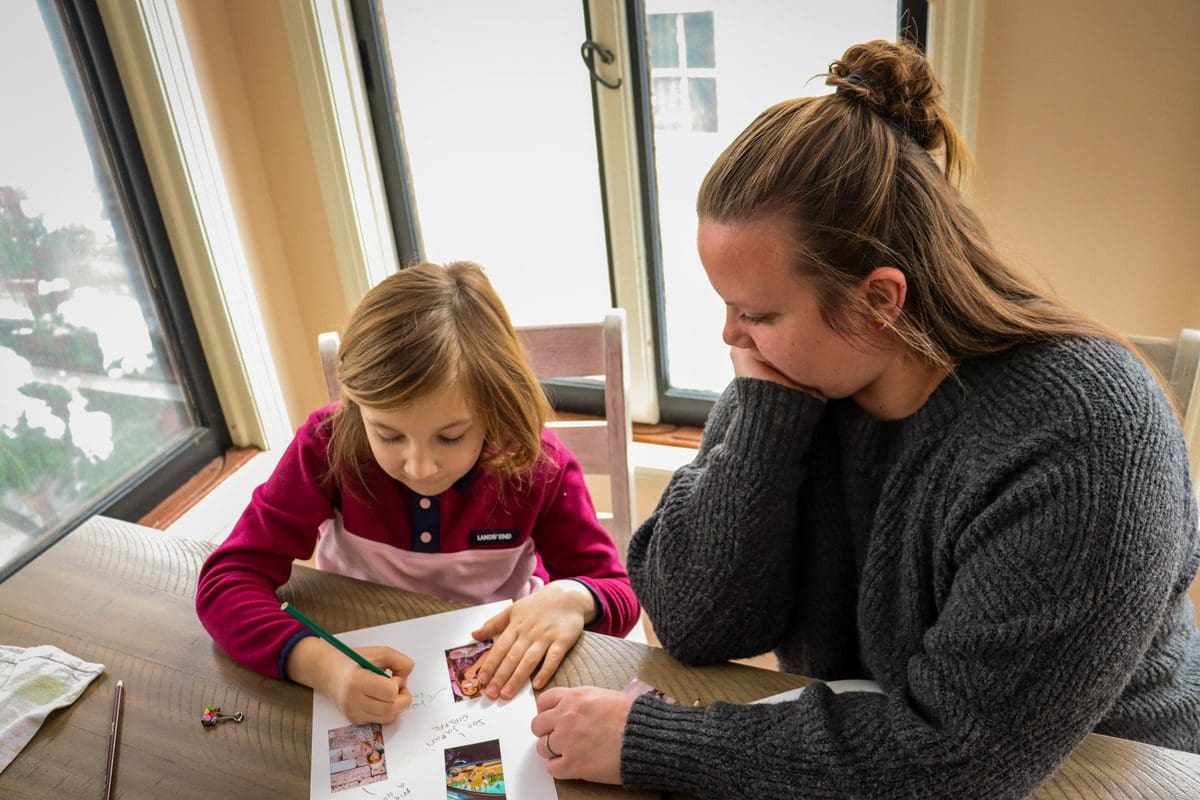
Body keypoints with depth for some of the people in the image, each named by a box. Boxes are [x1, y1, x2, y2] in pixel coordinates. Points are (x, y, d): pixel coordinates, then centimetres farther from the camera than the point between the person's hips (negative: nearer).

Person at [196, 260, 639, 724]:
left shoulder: (537, 466, -18)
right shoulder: (329, 446, -19)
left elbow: (618, 594, -10)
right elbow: (227, 580, -20)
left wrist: (571, 598, -33)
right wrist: (322, 664, -38)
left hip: (495, 673, 0)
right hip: (364, 667, 1)